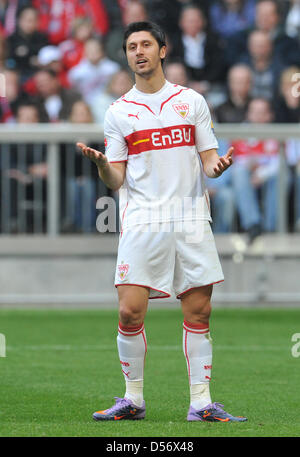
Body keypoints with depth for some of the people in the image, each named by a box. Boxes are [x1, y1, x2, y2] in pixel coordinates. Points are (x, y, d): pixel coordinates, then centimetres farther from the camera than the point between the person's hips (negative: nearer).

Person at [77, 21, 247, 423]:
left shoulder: (192, 101, 10)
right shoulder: (118, 112, 8)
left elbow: (208, 158, 11)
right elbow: (117, 181, 6)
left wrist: (217, 166, -12)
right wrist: (101, 164, -15)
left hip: (191, 221, 1)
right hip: (142, 222, -1)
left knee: (198, 312, 0)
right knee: (130, 311, -9)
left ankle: (201, 403, 5)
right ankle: (134, 399, 5)